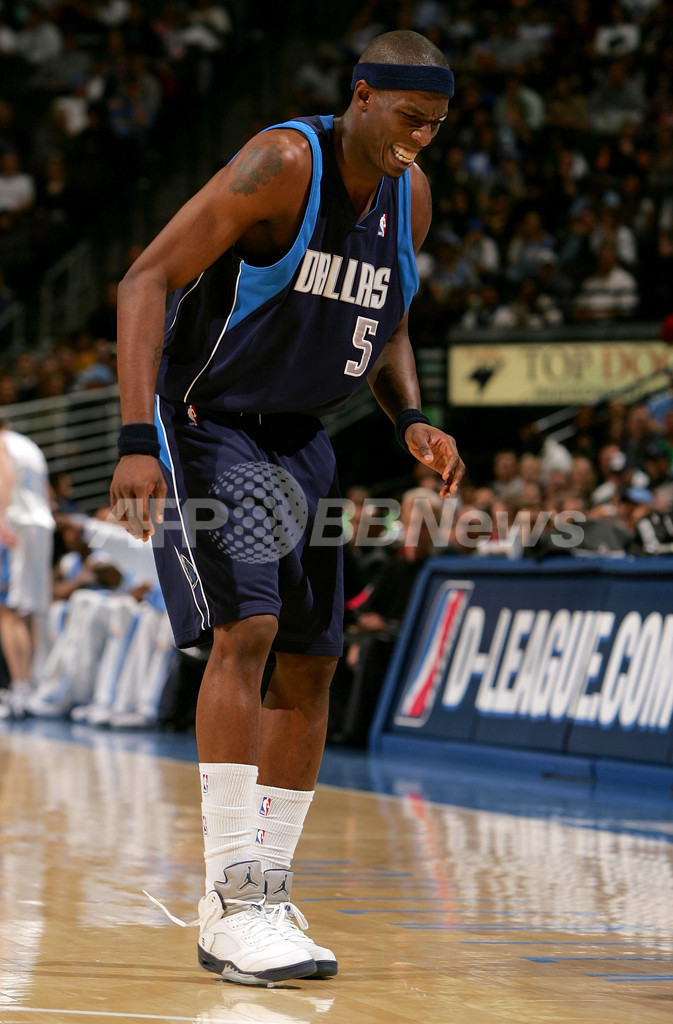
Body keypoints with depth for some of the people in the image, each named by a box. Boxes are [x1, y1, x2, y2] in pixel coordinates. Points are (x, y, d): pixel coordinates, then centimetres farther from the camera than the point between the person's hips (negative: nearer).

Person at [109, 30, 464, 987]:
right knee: (246, 628, -22)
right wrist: (138, 440, -31)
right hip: (203, 424, -8)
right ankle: (230, 904, -22)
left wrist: (411, 421, -3)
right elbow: (146, 281, -22)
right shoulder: (282, 164, -20)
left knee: (310, 663, 5)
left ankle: (264, 897, 15)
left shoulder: (410, 195, 2)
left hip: (298, 442, 8)